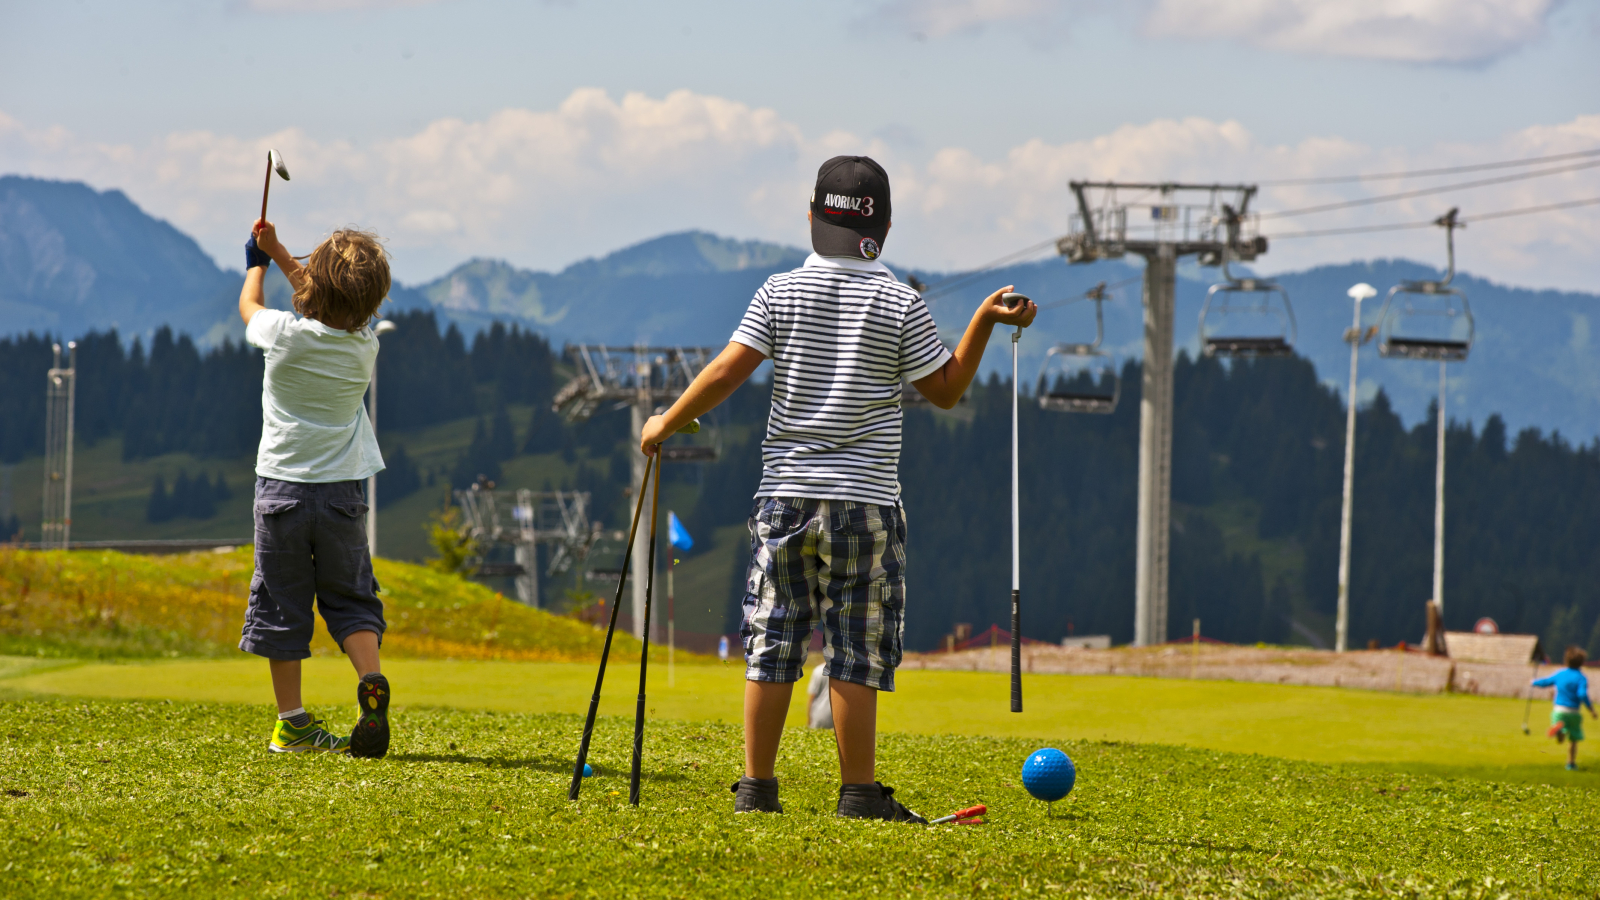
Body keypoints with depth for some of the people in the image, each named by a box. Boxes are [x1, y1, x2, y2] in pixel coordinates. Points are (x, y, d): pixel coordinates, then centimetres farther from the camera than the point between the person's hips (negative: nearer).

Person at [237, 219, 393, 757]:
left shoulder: (286, 335, -15)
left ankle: (292, 722, 6)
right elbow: (329, 309, 17)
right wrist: (277, 251, 23)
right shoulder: (364, 346, -5)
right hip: (342, 491, 2)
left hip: (282, 487, -2)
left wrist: (258, 263, 30)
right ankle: (371, 681, -17)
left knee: (280, 606, 6)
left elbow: (249, 304, 9)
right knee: (350, 599, 9)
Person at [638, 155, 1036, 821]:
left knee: (771, 646, 6)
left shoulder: (780, 293, 1)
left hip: (784, 497, 2)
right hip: (864, 501, -2)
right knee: (856, 654, 1)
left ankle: (756, 788, 7)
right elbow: (945, 390, 3)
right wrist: (985, 321, 7)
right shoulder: (900, 305, -3)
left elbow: (727, 372, -4)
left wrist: (665, 423, 8)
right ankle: (859, 793, 1)